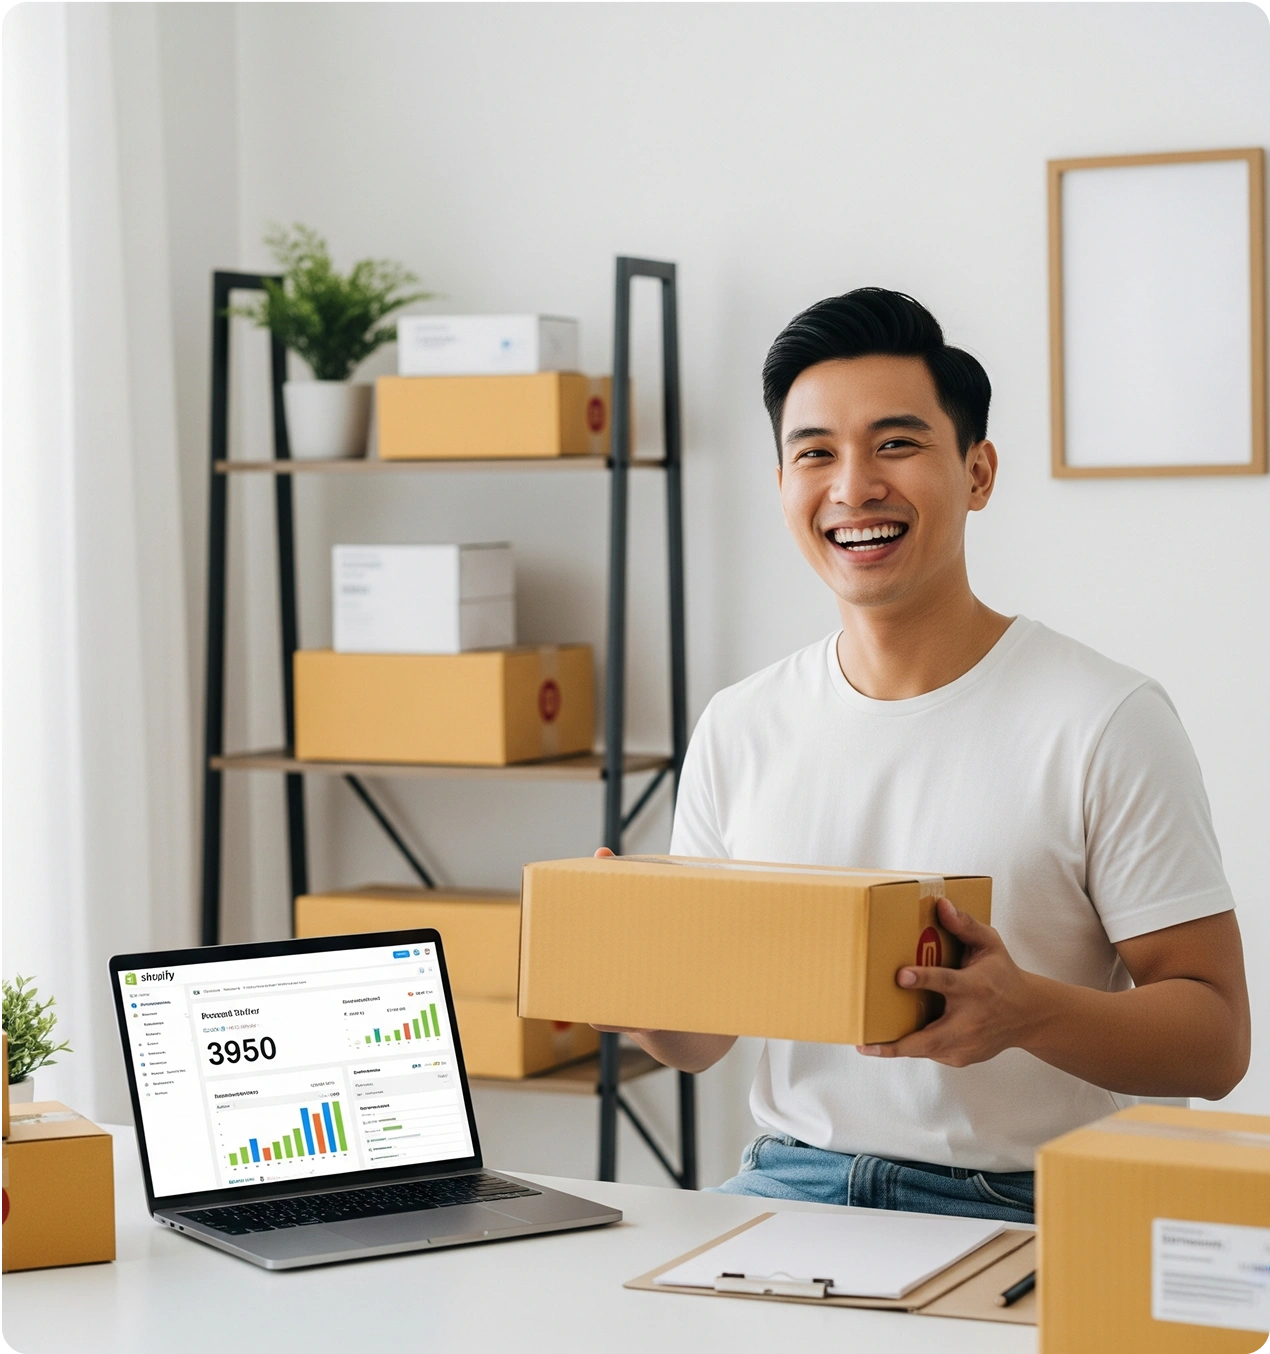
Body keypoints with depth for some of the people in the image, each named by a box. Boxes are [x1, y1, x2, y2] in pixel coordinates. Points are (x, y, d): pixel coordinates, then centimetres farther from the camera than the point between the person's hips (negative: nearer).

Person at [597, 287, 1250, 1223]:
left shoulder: (1109, 723, -6)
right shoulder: (739, 729, 10)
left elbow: (1216, 1038, -6)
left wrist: (1027, 1011, -25)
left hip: (1020, 1208, -4)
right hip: (790, 1182, 4)